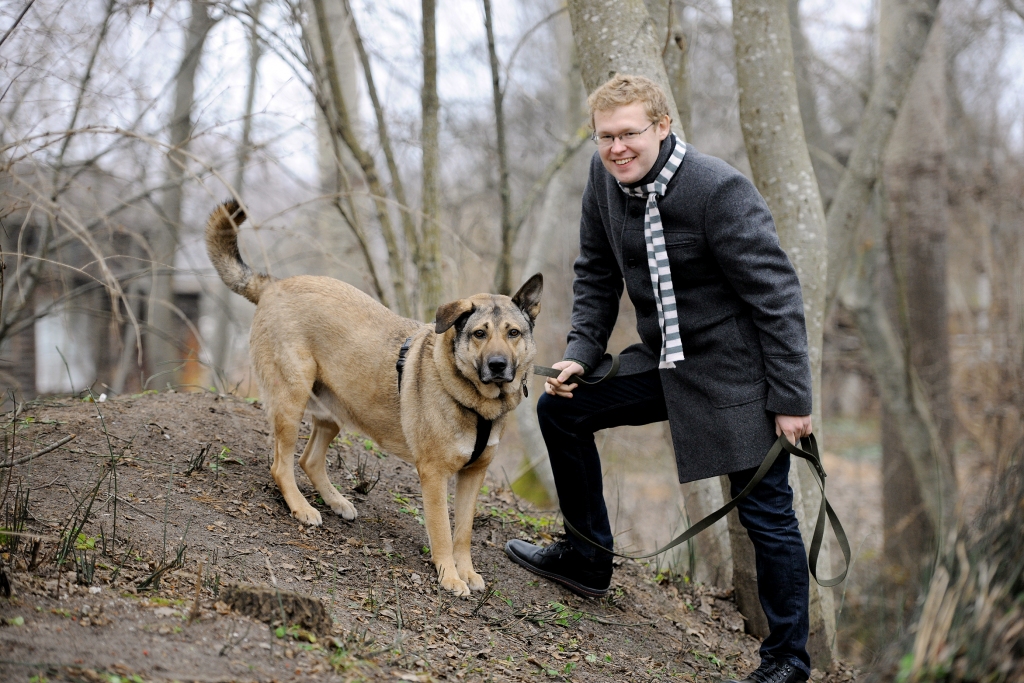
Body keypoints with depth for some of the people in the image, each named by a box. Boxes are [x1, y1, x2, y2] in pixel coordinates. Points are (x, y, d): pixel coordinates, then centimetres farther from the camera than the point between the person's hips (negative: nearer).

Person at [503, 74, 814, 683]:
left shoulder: (719, 189, -24)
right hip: (664, 359, 7)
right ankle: (588, 558, 24)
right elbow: (597, 272, 12)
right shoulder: (606, 176, -3)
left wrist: (791, 399, -20)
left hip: (736, 371, -7)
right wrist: (582, 352, 0)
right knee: (562, 409, 10)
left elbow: (777, 296, -21)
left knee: (766, 515, -4)